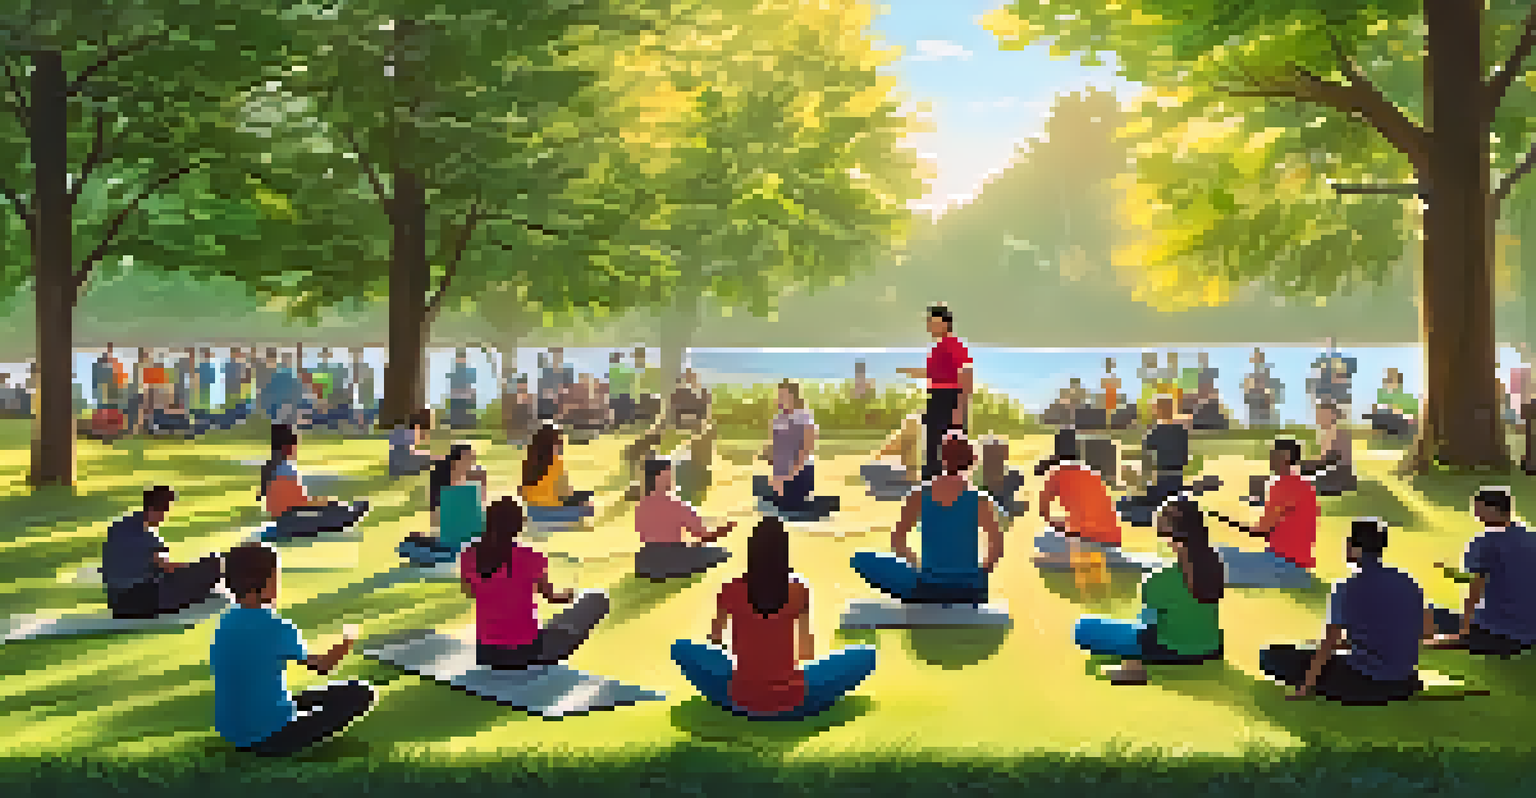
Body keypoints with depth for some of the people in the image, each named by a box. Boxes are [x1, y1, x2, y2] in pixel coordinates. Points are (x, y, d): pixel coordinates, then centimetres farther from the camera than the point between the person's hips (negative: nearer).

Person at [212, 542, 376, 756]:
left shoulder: (224, 624, 2)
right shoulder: (276, 628, -19)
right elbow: (321, 665, -5)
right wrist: (347, 641, 14)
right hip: (269, 736, -8)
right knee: (360, 694, -4)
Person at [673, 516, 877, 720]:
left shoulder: (732, 590, -9)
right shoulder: (798, 590, -10)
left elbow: (715, 638, 8)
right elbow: (808, 652, 3)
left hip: (742, 700, 1)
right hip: (791, 702, -1)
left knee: (682, 648, 24)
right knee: (866, 655, 18)